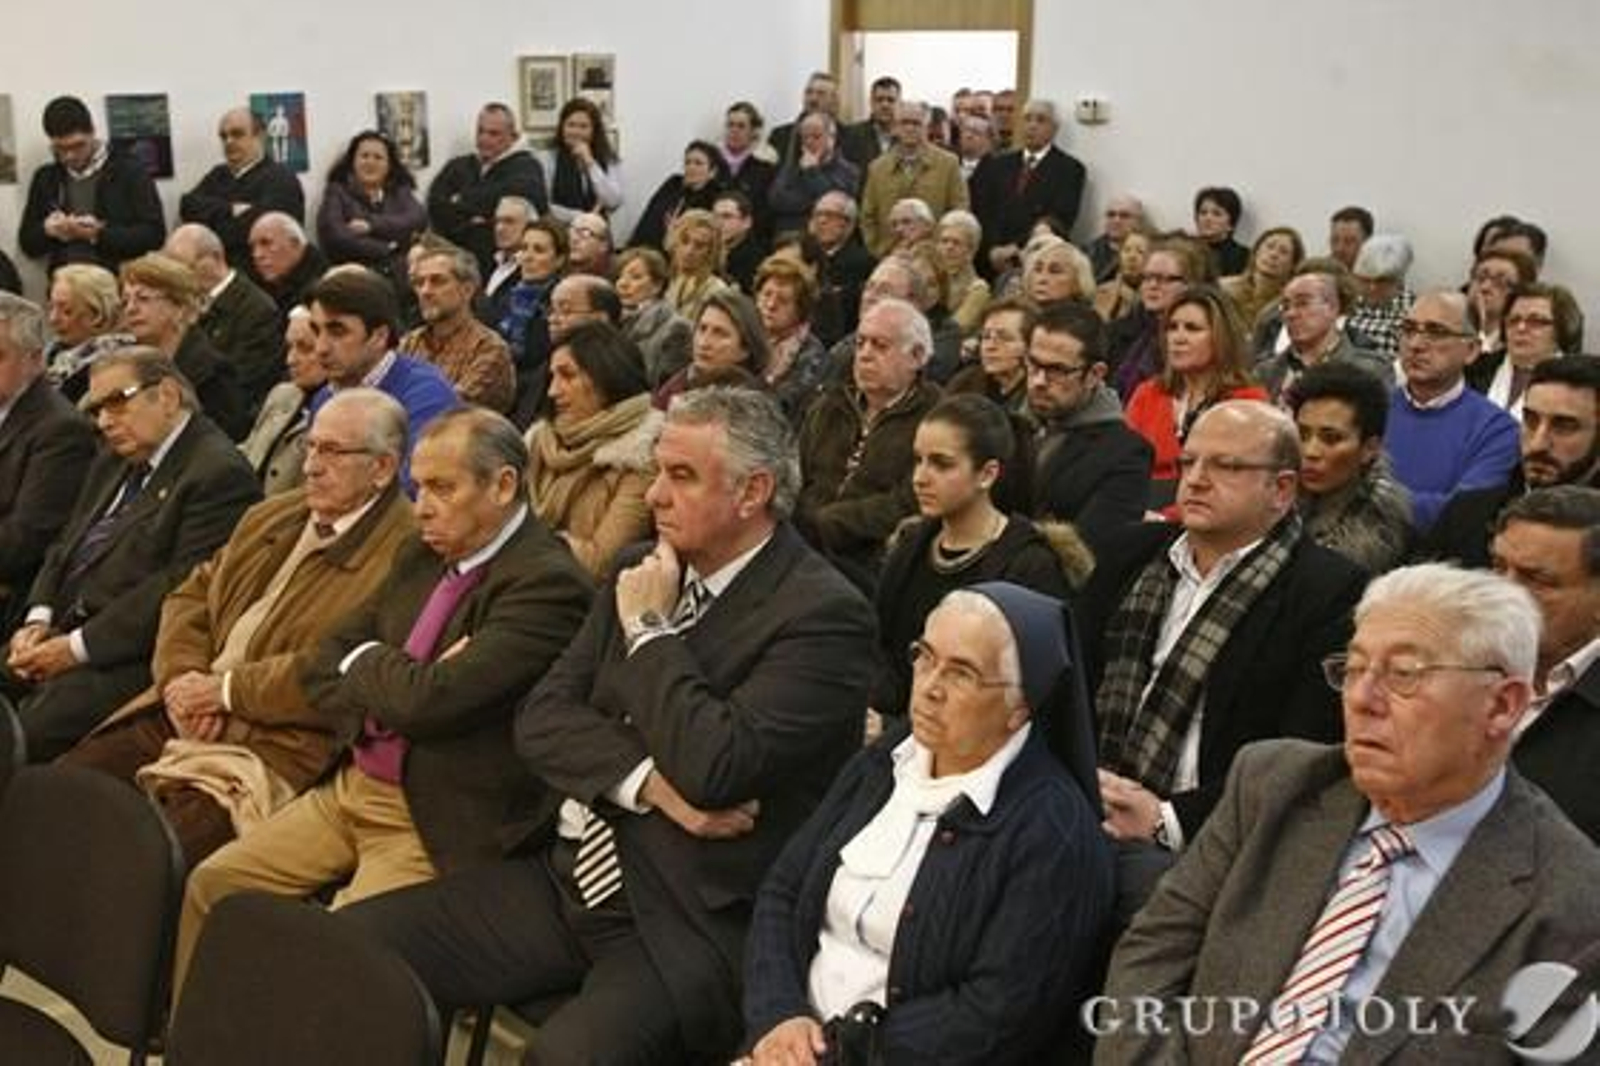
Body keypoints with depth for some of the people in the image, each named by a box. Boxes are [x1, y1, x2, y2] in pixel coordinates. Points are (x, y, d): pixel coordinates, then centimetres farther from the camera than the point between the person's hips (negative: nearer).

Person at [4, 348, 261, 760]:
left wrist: (79, 646, -17)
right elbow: (65, 547, 21)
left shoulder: (219, 473, -11)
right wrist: (38, 619, 2)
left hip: (132, 658, -9)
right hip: (63, 633, 9)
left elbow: (180, 587, -17)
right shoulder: (112, 463, 21)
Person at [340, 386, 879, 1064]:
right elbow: (542, 717, 6)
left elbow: (712, 767, -23)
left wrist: (650, 629, -9)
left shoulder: (823, 613, -11)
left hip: (690, 924, -7)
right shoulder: (644, 571, 12)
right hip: (566, 877, 7)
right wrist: (646, 780, -13)